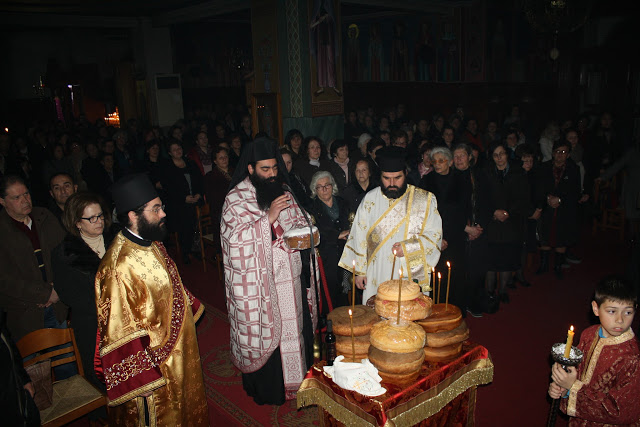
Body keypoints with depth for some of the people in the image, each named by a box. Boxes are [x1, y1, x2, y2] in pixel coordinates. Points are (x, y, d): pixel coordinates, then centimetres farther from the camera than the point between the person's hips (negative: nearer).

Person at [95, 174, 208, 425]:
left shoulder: (153, 244, -5)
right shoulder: (118, 266, -32)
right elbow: (122, 333, -25)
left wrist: (192, 308, 16)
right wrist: (144, 376, -20)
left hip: (178, 349, 8)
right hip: (154, 364, -8)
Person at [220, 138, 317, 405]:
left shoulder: (283, 190, 6)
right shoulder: (236, 199, -12)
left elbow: (299, 220, 16)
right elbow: (237, 239, -22)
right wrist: (268, 218, -27)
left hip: (292, 276, 6)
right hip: (261, 282, -5)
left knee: (296, 326, 16)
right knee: (267, 332, 8)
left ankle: (299, 377, 38)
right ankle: (268, 389, 30)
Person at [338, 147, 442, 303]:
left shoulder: (425, 200, -1)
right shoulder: (370, 199, 4)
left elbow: (434, 234, 0)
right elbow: (359, 236, 8)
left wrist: (408, 247, -14)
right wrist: (360, 271, 8)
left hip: (412, 276, -1)